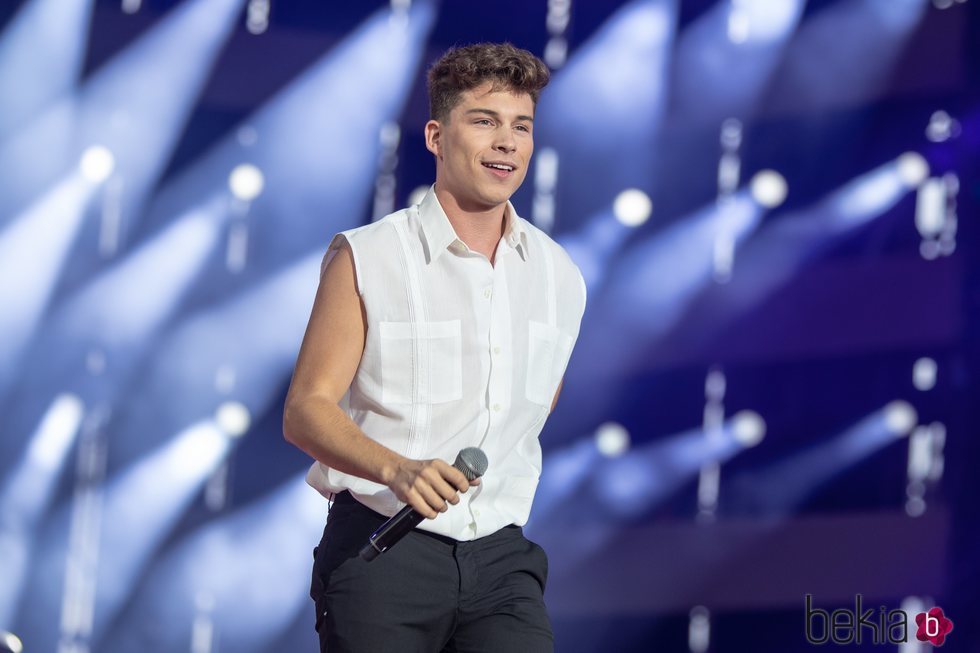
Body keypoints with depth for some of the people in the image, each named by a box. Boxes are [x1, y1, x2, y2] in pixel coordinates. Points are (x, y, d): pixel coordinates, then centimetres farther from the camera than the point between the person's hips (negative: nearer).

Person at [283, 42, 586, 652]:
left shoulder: (562, 278, 9)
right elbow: (305, 410, -9)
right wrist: (398, 469, -25)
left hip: (501, 557, 3)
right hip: (381, 551, -3)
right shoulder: (365, 258, -3)